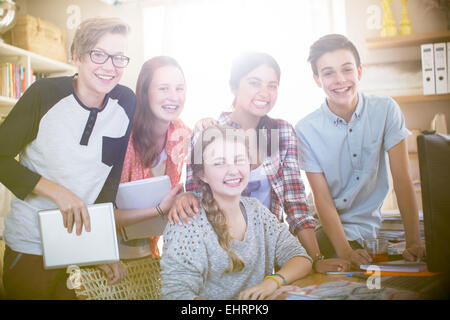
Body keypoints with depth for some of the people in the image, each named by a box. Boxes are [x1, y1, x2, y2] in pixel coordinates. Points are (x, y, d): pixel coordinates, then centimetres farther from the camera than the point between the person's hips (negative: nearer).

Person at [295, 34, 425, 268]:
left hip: (375, 224, 1)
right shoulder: (306, 129, -9)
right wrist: (344, 251, -26)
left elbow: (402, 179, -10)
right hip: (333, 228, 0)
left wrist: (413, 243, -19)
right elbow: (323, 199, -11)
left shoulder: (385, 110, -6)